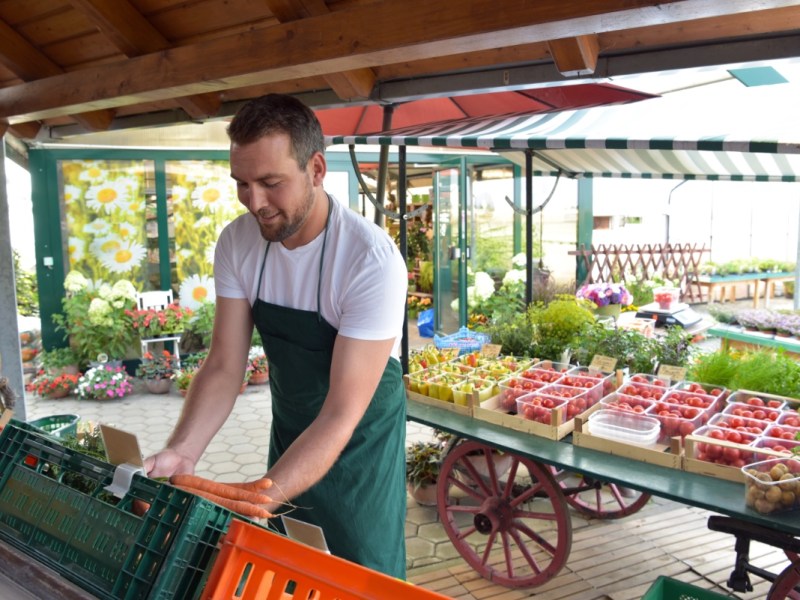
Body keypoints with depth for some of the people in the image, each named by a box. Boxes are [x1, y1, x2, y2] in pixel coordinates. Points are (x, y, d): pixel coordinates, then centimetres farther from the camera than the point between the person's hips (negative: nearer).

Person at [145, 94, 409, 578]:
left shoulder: (372, 259, -30)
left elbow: (342, 414, -30)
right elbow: (224, 367, -10)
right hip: (288, 433, 5)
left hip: (361, 441, -4)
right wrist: (183, 452, -27)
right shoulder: (238, 243, -13)